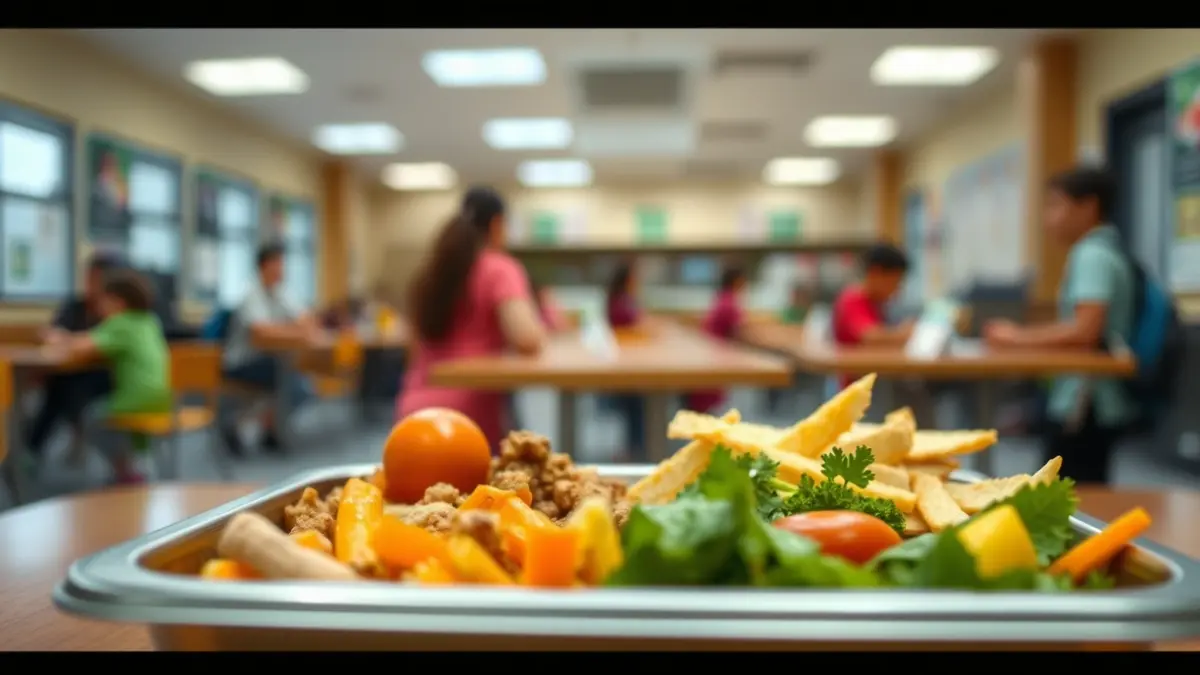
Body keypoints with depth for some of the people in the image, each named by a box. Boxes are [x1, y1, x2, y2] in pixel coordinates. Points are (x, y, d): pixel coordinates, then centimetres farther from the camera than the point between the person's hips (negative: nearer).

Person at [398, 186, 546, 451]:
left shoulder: (427, 273, 14)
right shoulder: (500, 269, -6)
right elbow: (526, 339, -20)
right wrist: (543, 328, 3)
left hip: (415, 413, 7)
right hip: (469, 417, -6)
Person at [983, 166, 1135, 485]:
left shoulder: (1092, 254, -15)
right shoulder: (1102, 251, 16)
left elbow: (1085, 331, -25)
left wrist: (1019, 341, -13)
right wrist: (1022, 333, 11)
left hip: (1084, 407, -10)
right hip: (1095, 402, 10)